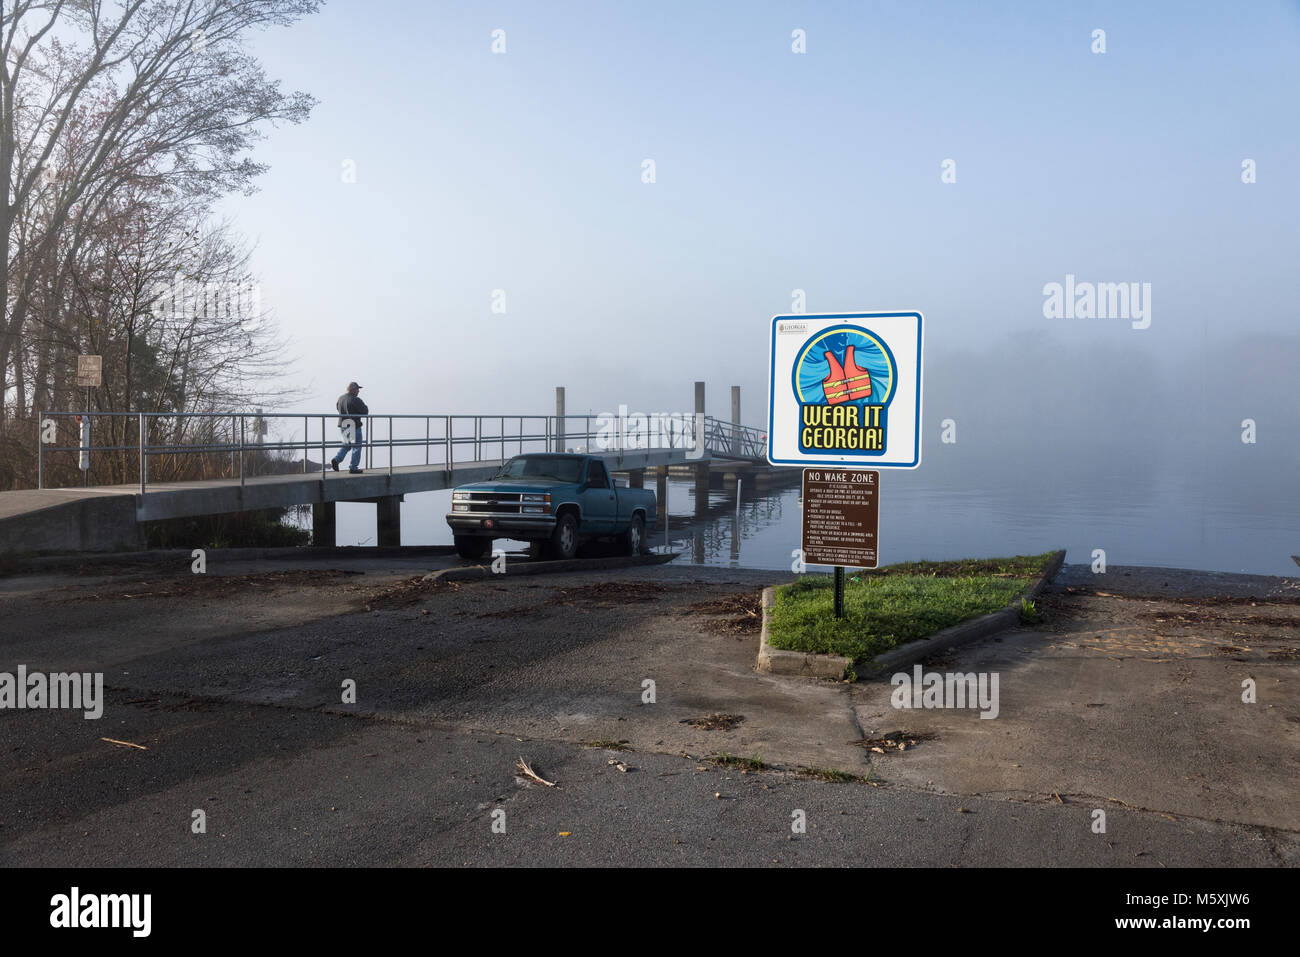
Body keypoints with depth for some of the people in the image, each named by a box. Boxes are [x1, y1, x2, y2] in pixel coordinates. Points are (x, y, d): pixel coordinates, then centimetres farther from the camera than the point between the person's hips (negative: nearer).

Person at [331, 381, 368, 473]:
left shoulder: (340, 398, 6)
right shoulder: (355, 400, -17)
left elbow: (337, 407, 23)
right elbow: (365, 412, -13)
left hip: (342, 425, 7)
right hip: (354, 426, -7)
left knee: (347, 445, 22)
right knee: (356, 447, 4)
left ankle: (336, 459, 3)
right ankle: (353, 468, 5)